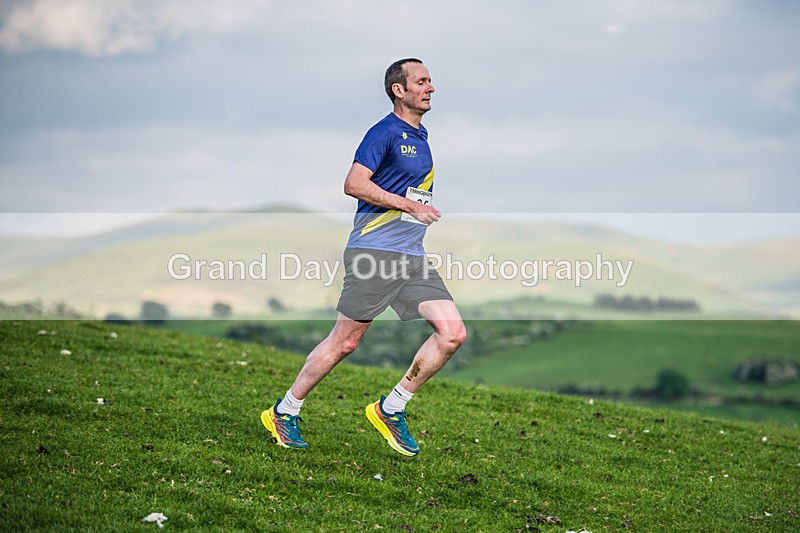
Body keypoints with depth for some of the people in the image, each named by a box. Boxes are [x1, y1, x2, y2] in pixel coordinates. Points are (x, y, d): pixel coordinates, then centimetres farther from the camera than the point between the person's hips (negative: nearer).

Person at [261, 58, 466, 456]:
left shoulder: (420, 138, 19)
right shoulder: (385, 132, -8)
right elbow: (354, 184, -18)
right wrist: (409, 204, -18)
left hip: (412, 258, 8)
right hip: (374, 252, -8)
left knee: (453, 332, -7)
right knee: (345, 341, -3)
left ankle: (391, 409, 4)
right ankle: (284, 413, 14)